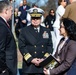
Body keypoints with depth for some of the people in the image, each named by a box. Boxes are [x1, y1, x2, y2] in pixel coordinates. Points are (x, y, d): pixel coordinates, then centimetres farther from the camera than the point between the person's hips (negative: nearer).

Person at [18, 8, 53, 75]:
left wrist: (44, 59, -6)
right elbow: (22, 47, -4)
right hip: (29, 65, -2)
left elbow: (50, 46, 8)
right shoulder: (24, 31, 3)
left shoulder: (47, 31, 11)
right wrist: (31, 59, -13)